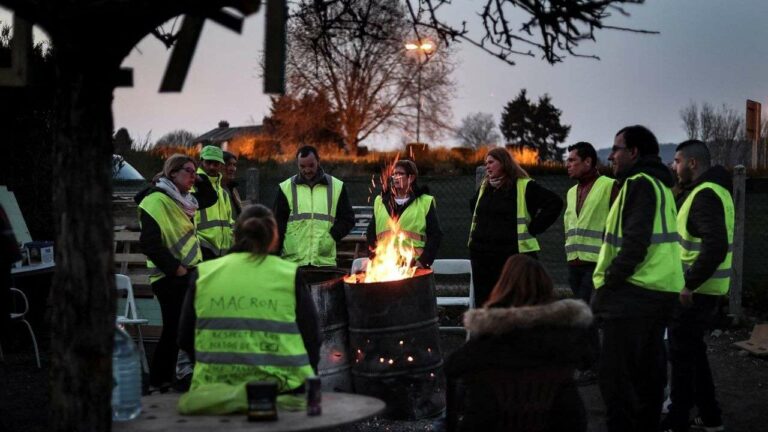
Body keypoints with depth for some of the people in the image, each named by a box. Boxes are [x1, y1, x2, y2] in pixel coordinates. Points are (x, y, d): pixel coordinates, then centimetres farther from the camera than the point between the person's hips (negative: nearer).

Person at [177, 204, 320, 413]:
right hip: (282, 386, -3)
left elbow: (185, 339, 9)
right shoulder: (290, 276, -1)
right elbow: (311, 339, -1)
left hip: (213, 387, 3)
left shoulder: (204, 275, 5)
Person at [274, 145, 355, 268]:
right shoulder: (286, 188, 6)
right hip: (292, 261, 0)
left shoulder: (336, 186, 7)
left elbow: (347, 218, 10)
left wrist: (332, 236, -7)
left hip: (325, 261, 1)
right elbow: (278, 224, 6)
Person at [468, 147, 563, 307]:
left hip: (514, 255, -6)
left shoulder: (524, 186, -6)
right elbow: (474, 205, 36)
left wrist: (532, 229, -11)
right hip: (481, 254, 6)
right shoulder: (484, 186, 15)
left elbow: (555, 203, -12)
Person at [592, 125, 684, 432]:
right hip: (661, 290, 10)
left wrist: (606, 286, -15)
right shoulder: (659, 184, 18)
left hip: (634, 293, -10)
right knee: (648, 370, 16)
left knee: (615, 375, -7)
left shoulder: (639, 184, -13)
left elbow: (635, 243, -21)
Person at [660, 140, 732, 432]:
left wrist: (689, 285, -25)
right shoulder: (713, 189, 12)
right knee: (694, 350, 19)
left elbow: (716, 246, -29)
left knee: (682, 353, -1)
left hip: (695, 291, -10)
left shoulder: (705, 195, -19)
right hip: (706, 287, 10)